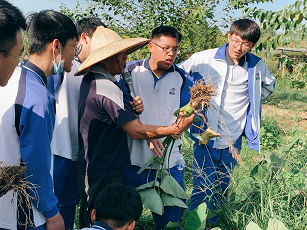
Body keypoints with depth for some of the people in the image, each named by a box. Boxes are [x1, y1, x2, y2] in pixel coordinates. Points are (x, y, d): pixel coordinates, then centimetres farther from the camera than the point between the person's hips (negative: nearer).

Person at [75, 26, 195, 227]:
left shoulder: (89, 81, 7)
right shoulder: (107, 88, -23)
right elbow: (136, 131, -22)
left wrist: (131, 109, -5)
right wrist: (175, 129, -18)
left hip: (89, 171, 10)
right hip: (105, 175, -10)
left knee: (89, 222, 18)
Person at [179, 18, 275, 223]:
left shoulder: (257, 67, 1)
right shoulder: (204, 59, -8)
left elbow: (269, 85, 24)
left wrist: (251, 100, 11)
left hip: (233, 141, 3)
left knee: (221, 191, 13)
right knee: (202, 192, -5)